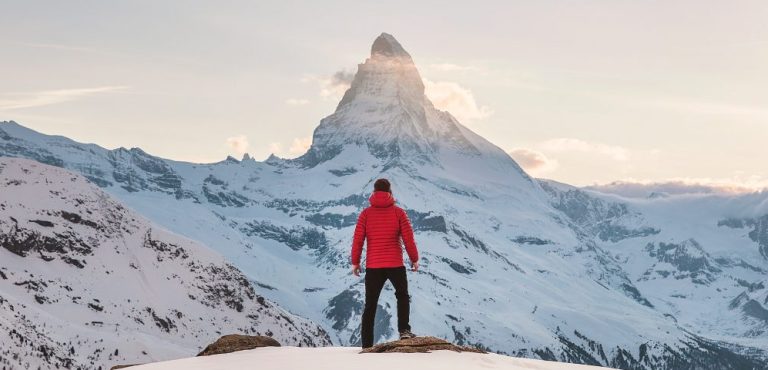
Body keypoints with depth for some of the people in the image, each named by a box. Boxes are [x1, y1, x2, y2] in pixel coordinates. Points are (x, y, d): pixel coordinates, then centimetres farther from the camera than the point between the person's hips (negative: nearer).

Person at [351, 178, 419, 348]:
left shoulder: (366, 213, -1)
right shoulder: (398, 212, -3)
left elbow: (358, 239, -2)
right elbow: (408, 238, -3)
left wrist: (355, 262, 8)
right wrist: (414, 258, 9)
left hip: (373, 266, 1)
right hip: (395, 265, -1)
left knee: (370, 305, 9)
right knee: (402, 296, 21)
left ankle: (367, 345, 6)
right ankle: (404, 329, 2)